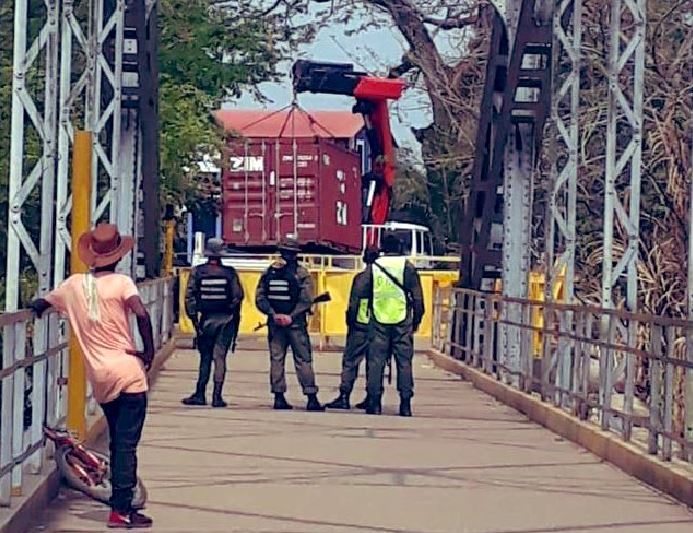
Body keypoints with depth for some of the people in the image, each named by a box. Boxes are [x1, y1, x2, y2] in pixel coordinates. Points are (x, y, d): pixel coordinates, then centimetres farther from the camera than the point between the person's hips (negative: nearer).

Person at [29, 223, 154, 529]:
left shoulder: (74, 284, 7)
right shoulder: (121, 283, -6)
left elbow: (40, 305, 15)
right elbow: (142, 315, -20)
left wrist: (37, 308, 37)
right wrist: (149, 352, -9)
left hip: (99, 378, 5)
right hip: (127, 372, -5)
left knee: (118, 443, 18)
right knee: (127, 444, -5)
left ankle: (122, 503, 24)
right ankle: (121, 509, -10)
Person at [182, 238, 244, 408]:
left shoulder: (197, 272, -2)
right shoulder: (230, 273, -3)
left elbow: (189, 296, -5)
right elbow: (238, 296, -4)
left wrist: (193, 318, 1)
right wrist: (235, 316, 10)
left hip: (207, 318, 0)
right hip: (226, 319, 0)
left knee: (205, 357, 11)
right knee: (220, 357, 2)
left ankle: (200, 394, 8)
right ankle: (217, 396, -2)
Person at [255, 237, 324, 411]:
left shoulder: (269, 272, 5)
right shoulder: (301, 273, -5)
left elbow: (260, 298, 0)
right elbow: (306, 300, -13)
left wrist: (272, 313, -6)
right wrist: (292, 316, -12)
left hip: (274, 323, 3)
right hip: (296, 323, -3)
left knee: (276, 359, 8)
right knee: (303, 360, 0)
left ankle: (279, 397, 5)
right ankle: (311, 398, -3)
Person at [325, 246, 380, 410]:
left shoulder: (360, 278, -7)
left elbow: (353, 304, -7)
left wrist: (350, 324, 3)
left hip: (361, 327, -4)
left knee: (350, 361, 0)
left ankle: (344, 397, -6)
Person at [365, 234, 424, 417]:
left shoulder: (373, 267, 4)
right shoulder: (407, 267, -1)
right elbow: (417, 297, 0)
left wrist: (369, 315, 20)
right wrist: (417, 318, 9)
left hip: (379, 321, 1)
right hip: (402, 321, -1)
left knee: (376, 361, 4)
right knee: (404, 362, 2)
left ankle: (374, 402, 2)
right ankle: (405, 404, -1)